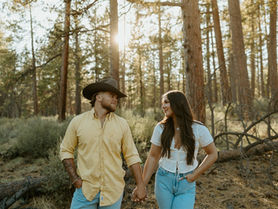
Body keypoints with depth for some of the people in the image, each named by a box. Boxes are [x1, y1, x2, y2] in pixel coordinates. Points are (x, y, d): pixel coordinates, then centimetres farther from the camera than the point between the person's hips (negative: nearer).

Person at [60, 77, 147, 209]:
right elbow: (66, 150, 4)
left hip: (113, 191, 1)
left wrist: (140, 185, -3)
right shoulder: (78, 121, -3)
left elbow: (131, 156, 0)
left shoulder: (122, 124, -2)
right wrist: (74, 178, -4)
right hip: (86, 188, 0)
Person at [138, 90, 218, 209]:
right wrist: (142, 185, -4)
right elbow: (153, 157, -2)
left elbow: (212, 154, -1)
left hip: (186, 184, -1)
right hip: (164, 181, 2)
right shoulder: (161, 128, -8)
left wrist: (195, 175, -8)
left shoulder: (199, 129, -12)